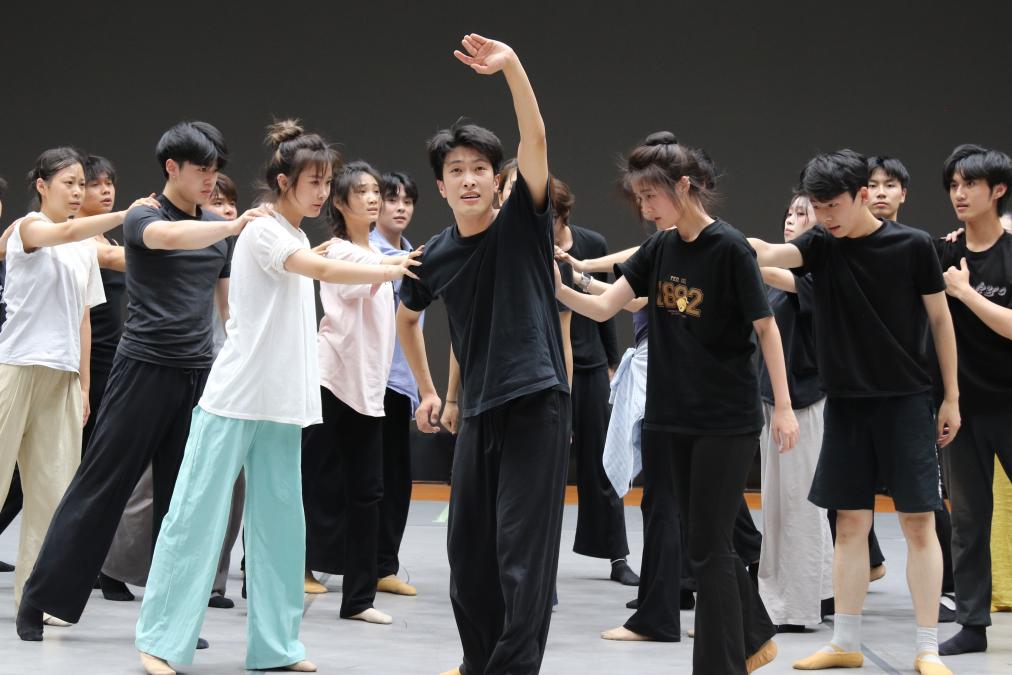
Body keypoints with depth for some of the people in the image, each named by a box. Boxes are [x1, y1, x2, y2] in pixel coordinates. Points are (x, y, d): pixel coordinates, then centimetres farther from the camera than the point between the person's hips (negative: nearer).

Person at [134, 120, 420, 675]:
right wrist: (394, 271, -28)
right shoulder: (263, 232, -11)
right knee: (197, 516, -5)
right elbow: (322, 270, -25)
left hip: (280, 407, 8)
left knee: (279, 521, 6)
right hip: (233, 401, -8)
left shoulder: (296, 239, 15)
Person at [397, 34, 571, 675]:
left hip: (537, 402, -5)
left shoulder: (523, 223, -6)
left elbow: (536, 140, -21)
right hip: (479, 411, 5)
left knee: (522, 549, -7)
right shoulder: (437, 256, 5)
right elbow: (407, 319, 25)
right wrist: (428, 391, 23)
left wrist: (512, 66, -34)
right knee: (468, 547, 10)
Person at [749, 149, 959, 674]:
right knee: (850, 523, 7)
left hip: (905, 401, -3)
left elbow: (940, 319, 0)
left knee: (918, 522, -3)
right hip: (845, 402, 3)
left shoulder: (913, 246, -7)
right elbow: (768, 254, -17)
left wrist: (951, 397, 0)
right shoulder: (821, 246, 1)